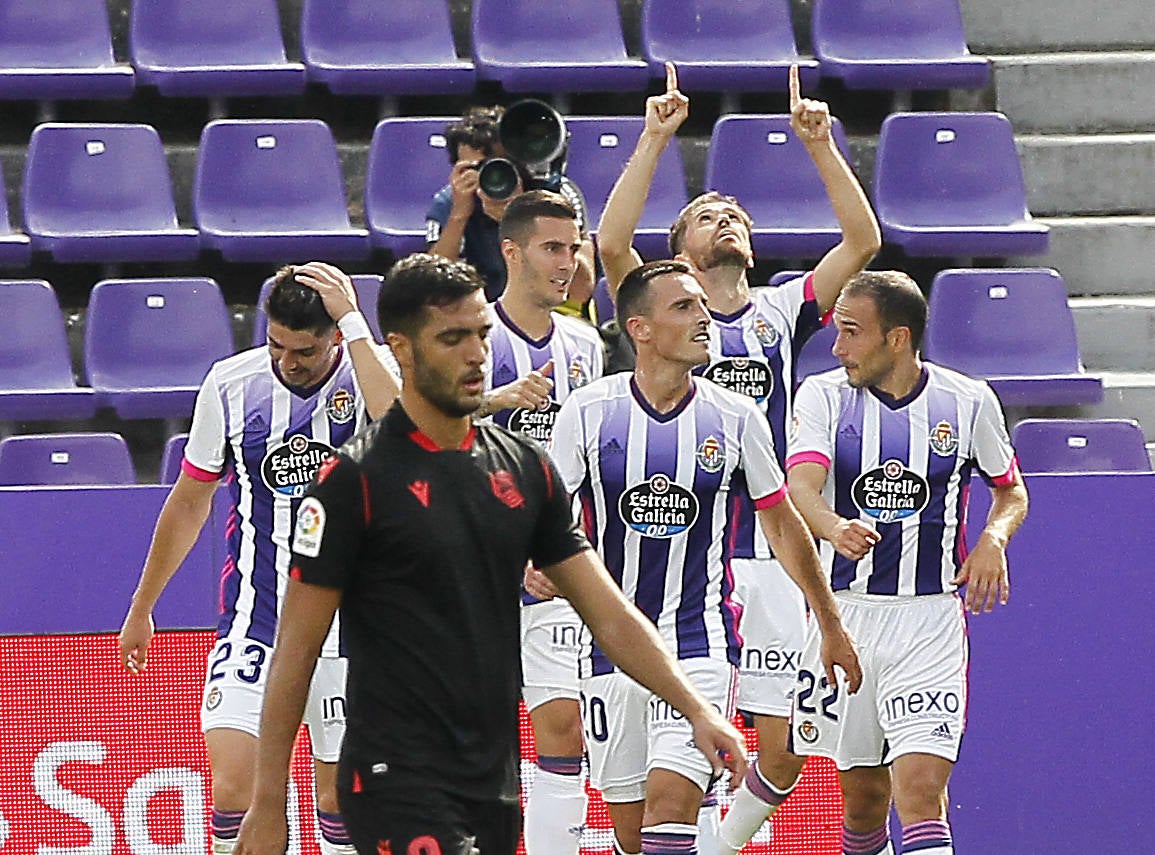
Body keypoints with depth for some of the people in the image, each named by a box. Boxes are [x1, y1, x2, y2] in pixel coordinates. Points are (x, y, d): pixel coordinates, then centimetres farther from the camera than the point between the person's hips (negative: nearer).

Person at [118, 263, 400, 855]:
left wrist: (354, 322, -29)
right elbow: (190, 502, 12)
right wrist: (141, 606, 18)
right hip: (252, 622, 1)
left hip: (346, 624, -1)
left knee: (340, 797, 7)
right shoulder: (231, 384, -2)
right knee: (232, 788, -14)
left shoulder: (373, 372, -7)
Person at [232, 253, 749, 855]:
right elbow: (296, 651, -6)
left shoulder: (526, 467, 10)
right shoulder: (354, 480, -7)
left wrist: (696, 709, -2)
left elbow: (609, 613, 11)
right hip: (397, 780, -6)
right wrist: (267, 806, -8)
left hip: (496, 784, 6)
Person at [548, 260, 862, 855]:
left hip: (699, 644, -1)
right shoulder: (587, 413, -3)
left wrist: (830, 627, 17)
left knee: (670, 802, -18)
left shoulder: (736, 418, -1)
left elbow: (782, 524, 11)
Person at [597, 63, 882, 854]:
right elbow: (612, 244, -9)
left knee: (785, 750, 2)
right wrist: (656, 139, -10)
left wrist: (821, 144, -3)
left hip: (770, 558, 3)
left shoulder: (781, 313, 14)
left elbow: (863, 241, 4)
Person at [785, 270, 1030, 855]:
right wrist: (834, 527, -41)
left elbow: (1012, 491, 17)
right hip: (845, 614, 1)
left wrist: (993, 538, -6)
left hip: (931, 621, -1)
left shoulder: (968, 401, 1)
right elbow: (801, 487, -19)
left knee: (919, 790, -16)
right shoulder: (823, 396, -2)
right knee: (863, 795, 7)